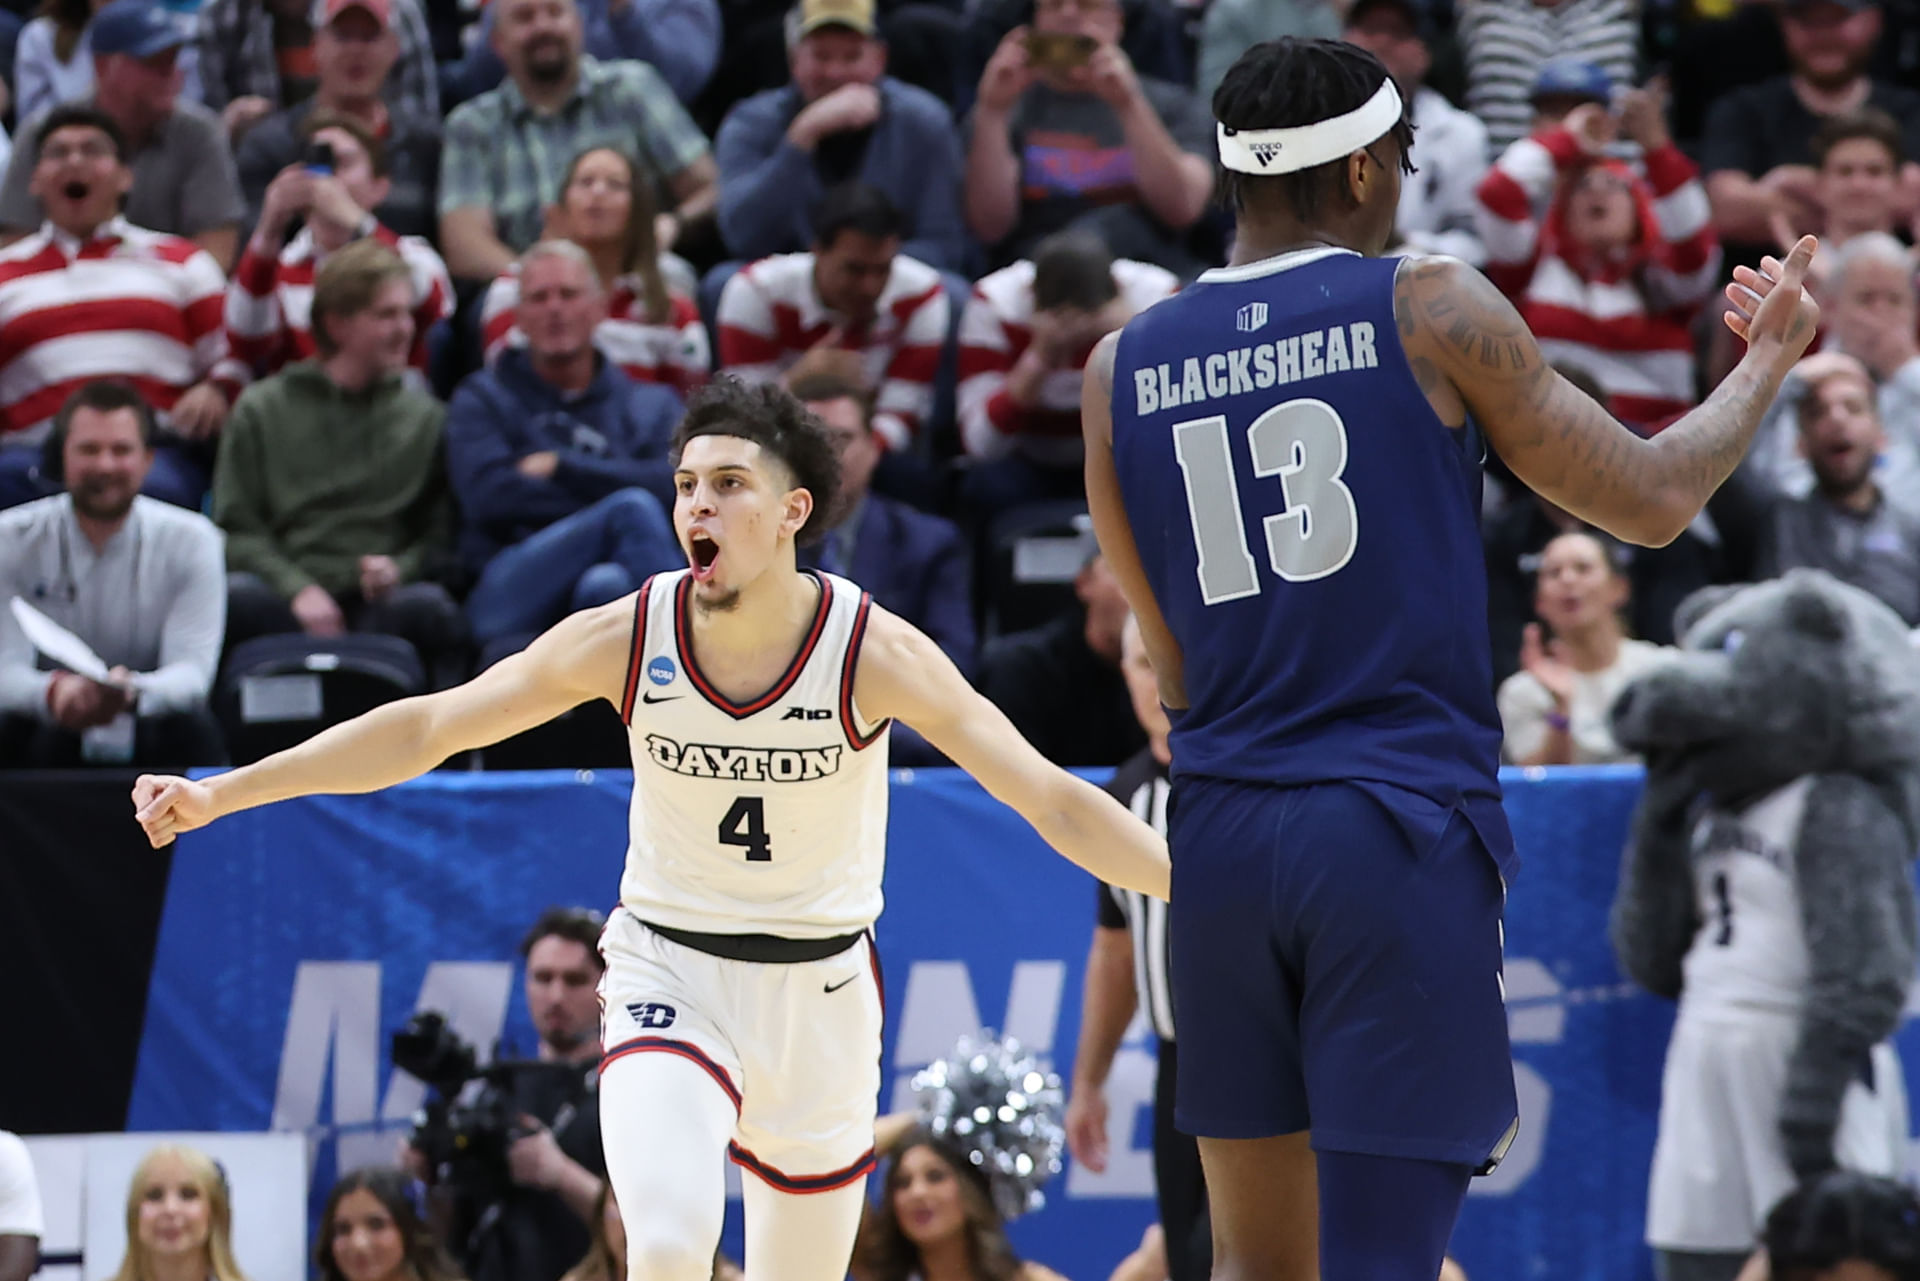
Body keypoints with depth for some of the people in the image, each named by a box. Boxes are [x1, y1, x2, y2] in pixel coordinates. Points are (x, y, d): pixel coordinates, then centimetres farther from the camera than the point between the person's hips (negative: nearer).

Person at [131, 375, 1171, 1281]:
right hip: (669, 970, -1)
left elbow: (1054, 803, -16)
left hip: (820, 987, 1)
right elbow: (427, 727, -5)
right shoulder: (629, 638, -12)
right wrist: (220, 792, -8)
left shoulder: (872, 652, -16)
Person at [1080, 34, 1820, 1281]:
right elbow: (1652, 500, 2)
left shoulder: (1122, 371, 9)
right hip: (1401, 828, -4)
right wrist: (1767, 359, 19)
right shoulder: (1430, 311, -3)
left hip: (1223, 837, 4)